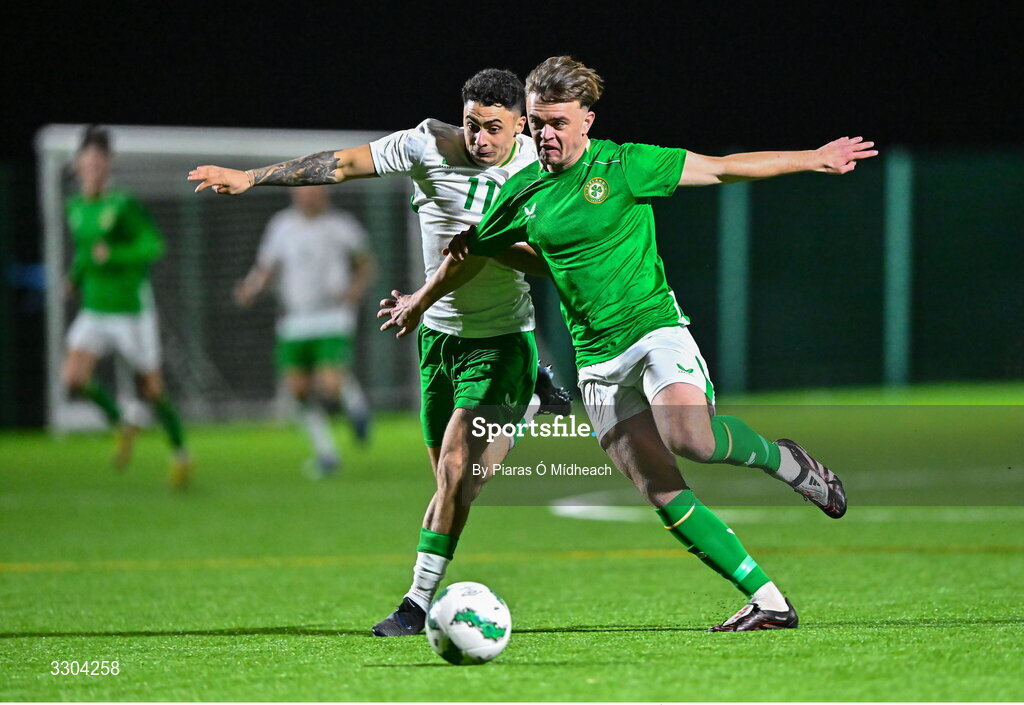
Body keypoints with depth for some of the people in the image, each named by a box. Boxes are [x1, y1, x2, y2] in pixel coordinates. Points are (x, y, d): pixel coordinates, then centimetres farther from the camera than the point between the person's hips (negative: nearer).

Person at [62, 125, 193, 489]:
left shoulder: (123, 206, -14)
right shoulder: (76, 207, 6)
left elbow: (154, 245, -19)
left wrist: (113, 256, -29)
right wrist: (76, 276, 8)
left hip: (132, 308, -5)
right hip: (94, 311, 5)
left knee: (151, 388, 3)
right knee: (74, 378, -15)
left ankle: (180, 453, 24)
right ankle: (122, 426, 10)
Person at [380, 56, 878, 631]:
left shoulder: (624, 166, -3)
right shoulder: (522, 194, 8)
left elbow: (723, 169, 2)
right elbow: (470, 255, 26)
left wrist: (815, 159, 2)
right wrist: (420, 302, 39)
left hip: (655, 327, -4)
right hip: (596, 357, 4)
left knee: (689, 436, -33)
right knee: (663, 492, -8)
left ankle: (783, 460, -2)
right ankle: (768, 601, -3)